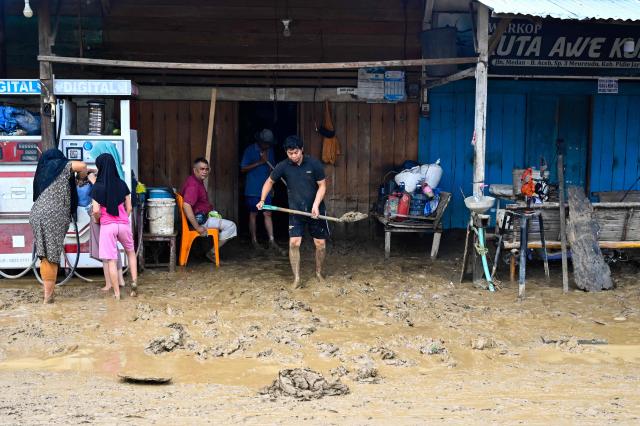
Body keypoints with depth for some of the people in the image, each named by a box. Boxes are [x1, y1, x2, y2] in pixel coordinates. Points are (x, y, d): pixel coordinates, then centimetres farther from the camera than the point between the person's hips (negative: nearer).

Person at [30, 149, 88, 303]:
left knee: (45, 255, 9)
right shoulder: (60, 166, 7)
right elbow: (82, 166, -5)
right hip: (52, 216, -6)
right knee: (51, 255, -4)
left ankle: (49, 290, 14)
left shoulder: (42, 172, 23)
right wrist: (83, 175, 18)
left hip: (36, 215, 6)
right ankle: (48, 295, -3)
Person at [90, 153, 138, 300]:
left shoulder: (97, 187, -9)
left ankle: (117, 293, 6)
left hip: (107, 226, -3)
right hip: (124, 224, 3)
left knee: (111, 260, 3)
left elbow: (96, 211, -11)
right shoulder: (122, 184, 1)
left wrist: (96, 219, 10)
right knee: (131, 252, 25)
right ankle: (134, 282, 11)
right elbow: (129, 208, 5)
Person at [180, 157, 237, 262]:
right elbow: (186, 206, -36)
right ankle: (212, 253, -3)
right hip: (199, 219, -11)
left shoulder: (198, 181, 10)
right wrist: (197, 227, -33)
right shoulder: (193, 184, -23)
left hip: (202, 216, 11)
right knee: (231, 226, -12)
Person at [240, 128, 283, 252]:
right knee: (253, 214, 4)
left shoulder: (270, 150, 8)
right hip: (252, 189, -4)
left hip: (265, 188, 4)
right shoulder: (250, 150, -7)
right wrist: (259, 162, -17)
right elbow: (243, 169, -10)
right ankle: (254, 240, 14)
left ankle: (271, 240, 0)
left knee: (267, 214, 0)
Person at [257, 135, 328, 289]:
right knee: (294, 243, -11)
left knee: (321, 244, 4)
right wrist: (262, 200, -1)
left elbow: (322, 186, -6)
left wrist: (316, 205, -19)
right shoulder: (283, 166, -8)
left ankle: (319, 272, 27)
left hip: (315, 210, 0)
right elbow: (270, 181, 8)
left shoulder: (314, 164, -12)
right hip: (296, 211, 1)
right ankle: (296, 278, -1)